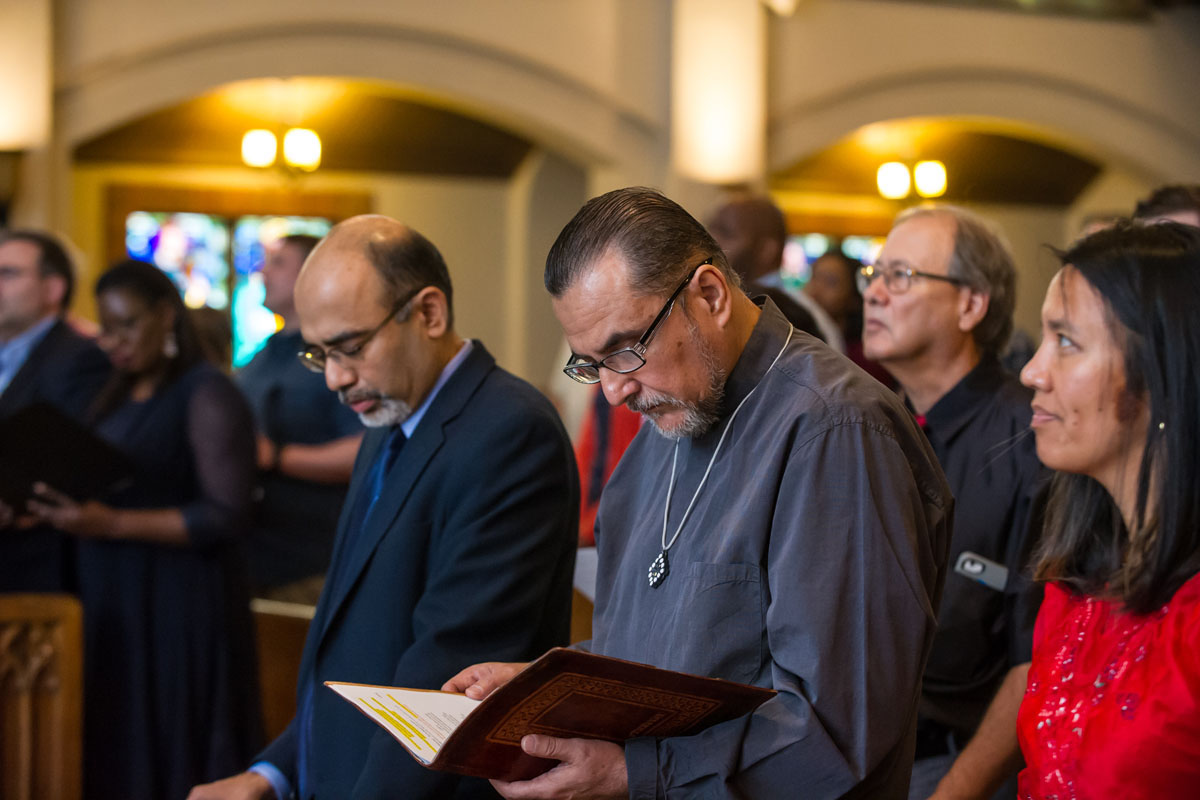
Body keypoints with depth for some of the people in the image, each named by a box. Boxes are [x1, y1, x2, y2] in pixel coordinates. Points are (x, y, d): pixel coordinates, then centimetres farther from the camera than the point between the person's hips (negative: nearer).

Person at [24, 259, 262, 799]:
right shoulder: (117, 398, 15)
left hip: (178, 608, -7)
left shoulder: (207, 395, -7)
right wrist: (62, 507, -3)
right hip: (111, 603, 7)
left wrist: (113, 524, -19)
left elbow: (227, 515, -14)